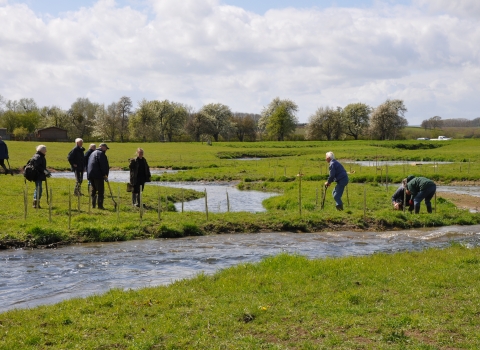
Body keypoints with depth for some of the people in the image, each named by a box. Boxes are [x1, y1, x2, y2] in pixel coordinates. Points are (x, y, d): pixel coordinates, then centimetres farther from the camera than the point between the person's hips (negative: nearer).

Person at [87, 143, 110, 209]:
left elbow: (88, 164, 24)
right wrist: (105, 174, -12)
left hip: (90, 174, 9)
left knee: (93, 190, 17)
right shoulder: (101, 153, -7)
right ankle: (100, 205, -9)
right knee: (100, 190, -6)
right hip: (97, 175, -9)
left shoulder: (93, 153, 23)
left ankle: (93, 205, 16)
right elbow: (104, 165, -16)